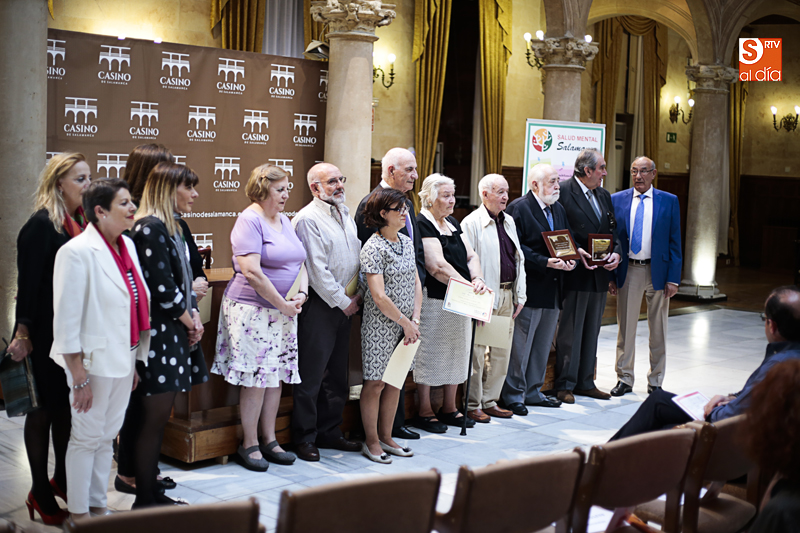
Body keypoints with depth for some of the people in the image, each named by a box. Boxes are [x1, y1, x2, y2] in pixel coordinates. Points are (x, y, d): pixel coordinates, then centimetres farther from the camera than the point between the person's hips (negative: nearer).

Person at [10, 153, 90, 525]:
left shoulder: (80, 221, 8)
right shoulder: (41, 225, -14)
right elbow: (28, 282, -16)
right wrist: (23, 334, -18)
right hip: (47, 335, -7)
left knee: (67, 404, 16)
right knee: (44, 408, 3)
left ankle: (62, 478, 31)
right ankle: (40, 493, 15)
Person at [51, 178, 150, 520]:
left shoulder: (127, 245, 7)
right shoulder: (78, 252, -16)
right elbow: (66, 321, -16)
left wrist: (136, 361, 12)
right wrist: (79, 377, -17)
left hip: (123, 360, 7)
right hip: (94, 361, -7)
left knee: (108, 436, 16)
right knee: (87, 437, 5)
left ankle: (98, 505, 28)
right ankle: (79, 513, 19)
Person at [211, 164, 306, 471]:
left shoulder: (284, 221, 15)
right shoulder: (249, 221, -11)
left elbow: (299, 262, 16)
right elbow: (252, 273, -19)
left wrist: (301, 295, -3)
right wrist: (283, 304, -14)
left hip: (284, 311, 8)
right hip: (252, 309, -8)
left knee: (277, 376, 9)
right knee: (255, 377, -5)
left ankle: (269, 440, 18)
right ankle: (249, 445, 6)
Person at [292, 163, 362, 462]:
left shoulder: (345, 215, 15)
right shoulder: (308, 219, -11)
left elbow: (359, 256, 18)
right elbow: (317, 270, -15)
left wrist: (358, 295, 6)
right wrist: (343, 302, -11)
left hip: (345, 305, 8)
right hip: (319, 305, -8)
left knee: (337, 373, 13)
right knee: (311, 375, -2)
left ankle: (330, 432, 24)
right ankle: (304, 438, 8)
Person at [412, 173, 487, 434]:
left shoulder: (452, 223, 15)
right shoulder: (422, 224, -13)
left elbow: (471, 256, 12)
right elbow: (438, 266, -20)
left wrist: (478, 280, -8)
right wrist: (469, 285, -17)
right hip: (434, 300, -9)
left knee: (457, 352, 14)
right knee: (429, 354, -1)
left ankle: (449, 409, 25)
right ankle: (425, 412, 9)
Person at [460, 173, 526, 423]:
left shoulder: (509, 221, 15)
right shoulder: (472, 222, -8)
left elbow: (519, 259, 18)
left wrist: (520, 295, 13)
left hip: (507, 295, 8)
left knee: (501, 352, 11)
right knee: (477, 352, -3)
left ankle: (490, 401, 23)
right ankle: (472, 405, 7)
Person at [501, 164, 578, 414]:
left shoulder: (558, 209, 16)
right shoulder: (519, 208, -10)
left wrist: (571, 261, -2)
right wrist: (545, 262, -23)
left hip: (552, 290, 8)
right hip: (529, 288, -8)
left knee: (543, 344, 15)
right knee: (520, 344, -3)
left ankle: (533, 391, 26)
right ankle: (513, 395, 7)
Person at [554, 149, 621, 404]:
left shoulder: (604, 196, 14)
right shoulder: (563, 192, -10)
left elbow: (612, 229, 13)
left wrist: (616, 253, -4)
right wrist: (576, 252, -23)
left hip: (599, 275, 7)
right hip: (576, 274, -7)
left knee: (591, 332, 14)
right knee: (570, 332, 0)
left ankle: (586, 382, 23)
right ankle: (565, 385, 9)